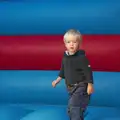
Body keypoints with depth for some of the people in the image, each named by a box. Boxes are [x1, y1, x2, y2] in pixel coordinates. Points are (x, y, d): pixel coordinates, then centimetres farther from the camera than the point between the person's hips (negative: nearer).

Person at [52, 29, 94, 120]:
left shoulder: (81, 57, -18)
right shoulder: (65, 56, 4)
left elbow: (88, 71, -17)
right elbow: (63, 71, 19)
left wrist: (90, 85, -20)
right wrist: (58, 80, 22)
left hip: (81, 87, -8)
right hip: (71, 87, 8)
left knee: (74, 107, -17)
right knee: (70, 109, 16)